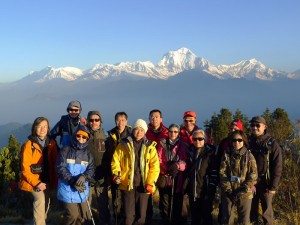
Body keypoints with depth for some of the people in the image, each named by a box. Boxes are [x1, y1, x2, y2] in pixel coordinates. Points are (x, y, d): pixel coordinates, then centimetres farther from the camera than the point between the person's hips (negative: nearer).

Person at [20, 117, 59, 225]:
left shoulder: (52, 143, 2)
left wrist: (55, 179, -7)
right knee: (40, 200, -19)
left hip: (48, 180, 4)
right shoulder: (29, 145, -10)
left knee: (46, 204, 11)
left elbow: (55, 162, 5)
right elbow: (25, 168, -10)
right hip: (35, 180, -4)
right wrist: (36, 183, -16)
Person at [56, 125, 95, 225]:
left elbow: (91, 169, -2)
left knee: (83, 216, 12)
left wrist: (84, 176, -24)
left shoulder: (88, 153, 8)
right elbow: (61, 168, -11)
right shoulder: (65, 150, -4)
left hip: (82, 189, 4)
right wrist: (72, 182, -20)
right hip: (68, 189, -4)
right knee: (72, 215, -5)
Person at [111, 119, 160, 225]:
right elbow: (115, 160, 6)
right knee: (129, 215, 1)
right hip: (127, 184, -1)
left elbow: (155, 166, 0)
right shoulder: (123, 145, 4)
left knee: (141, 215, 7)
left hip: (143, 185, 1)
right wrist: (116, 174, -10)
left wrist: (150, 183, -8)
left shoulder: (150, 146, 4)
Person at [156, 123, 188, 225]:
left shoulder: (183, 146, 6)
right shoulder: (162, 144, 8)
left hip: (178, 180, 0)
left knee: (177, 204, 2)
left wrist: (177, 166, -20)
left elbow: (186, 163, 0)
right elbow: (158, 161, 2)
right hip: (164, 179, 0)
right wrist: (167, 170, -14)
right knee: (165, 205, 3)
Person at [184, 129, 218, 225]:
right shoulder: (190, 152, 11)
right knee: (194, 217, 13)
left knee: (206, 217, 5)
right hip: (192, 191, 5)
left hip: (205, 191, -5)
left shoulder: (211, 152, -4)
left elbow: (214, 171, -10)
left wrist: (211, 188, -16)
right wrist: (186, 186, 10)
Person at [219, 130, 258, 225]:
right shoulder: (226, 155, 1)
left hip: (245, 194, -1)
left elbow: (253, 176, -6)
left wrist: (242, 191, -13)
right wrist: (228, 190, -12)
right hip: (228, 193, 1)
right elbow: (222, 174, -3)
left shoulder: (249, 156, -1)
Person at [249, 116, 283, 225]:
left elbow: (277, 167, -9)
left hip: (265, 183, -3)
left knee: (267, 211, 4)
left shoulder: (272, 144, -7)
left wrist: (273, 186, -12)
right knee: (252, 209, 12)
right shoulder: (248, 143, 4)